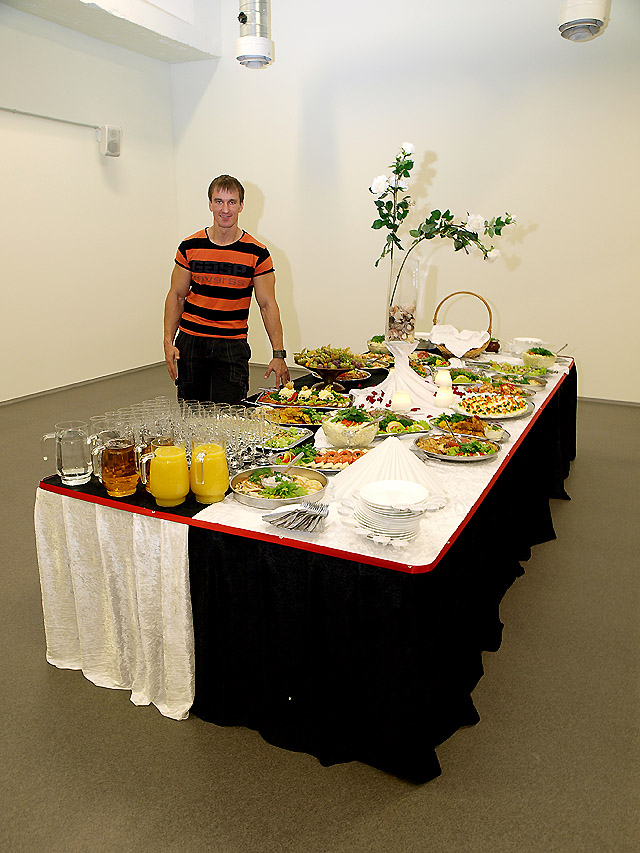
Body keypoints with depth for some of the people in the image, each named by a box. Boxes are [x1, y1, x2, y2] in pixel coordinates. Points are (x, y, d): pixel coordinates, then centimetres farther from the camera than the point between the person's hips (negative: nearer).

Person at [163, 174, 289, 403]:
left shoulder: (257, 253, -2)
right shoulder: (190, 247, 2)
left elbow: (268, 305, 0)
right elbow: (176, 296, 9)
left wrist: (278, 354, -6)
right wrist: (168, 342, 0)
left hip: (233, 346, -2)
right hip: (190, 341, 2)